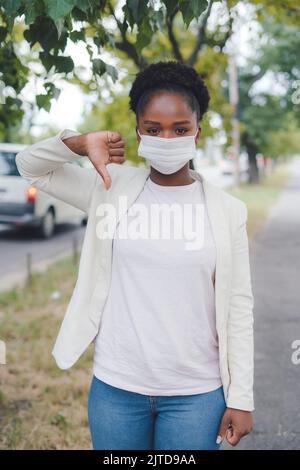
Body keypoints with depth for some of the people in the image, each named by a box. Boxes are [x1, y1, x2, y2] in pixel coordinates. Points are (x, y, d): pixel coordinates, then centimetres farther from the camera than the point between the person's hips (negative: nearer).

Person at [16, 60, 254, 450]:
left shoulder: (227, 210, -3)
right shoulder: (114, 187, 0)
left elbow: (238, 308, -1)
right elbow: (30, 165, 6)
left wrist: (241, 398, -2)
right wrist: (81, 143, -12)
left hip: (196, 394, -1)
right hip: (116, 388, 1)